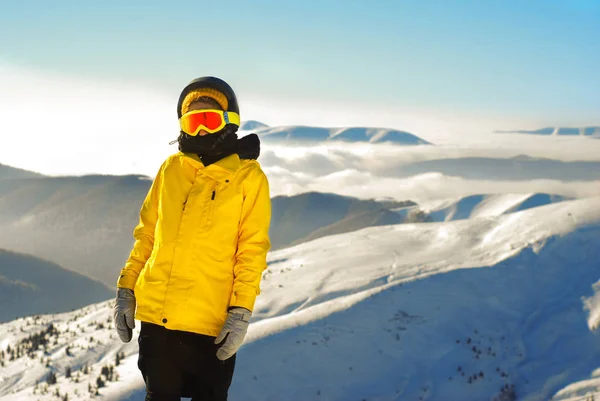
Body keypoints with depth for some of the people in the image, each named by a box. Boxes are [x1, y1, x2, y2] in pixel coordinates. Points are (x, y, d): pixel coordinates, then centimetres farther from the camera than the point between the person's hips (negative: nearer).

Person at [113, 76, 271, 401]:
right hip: (155, 314, 4)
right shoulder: (171, 169, 8)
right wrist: (126, 289, 9)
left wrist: (241, 312, -14)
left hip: (211, 323, -4)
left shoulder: (248, 176, -3)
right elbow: (146, 234, 14)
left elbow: (252, 250, -7)